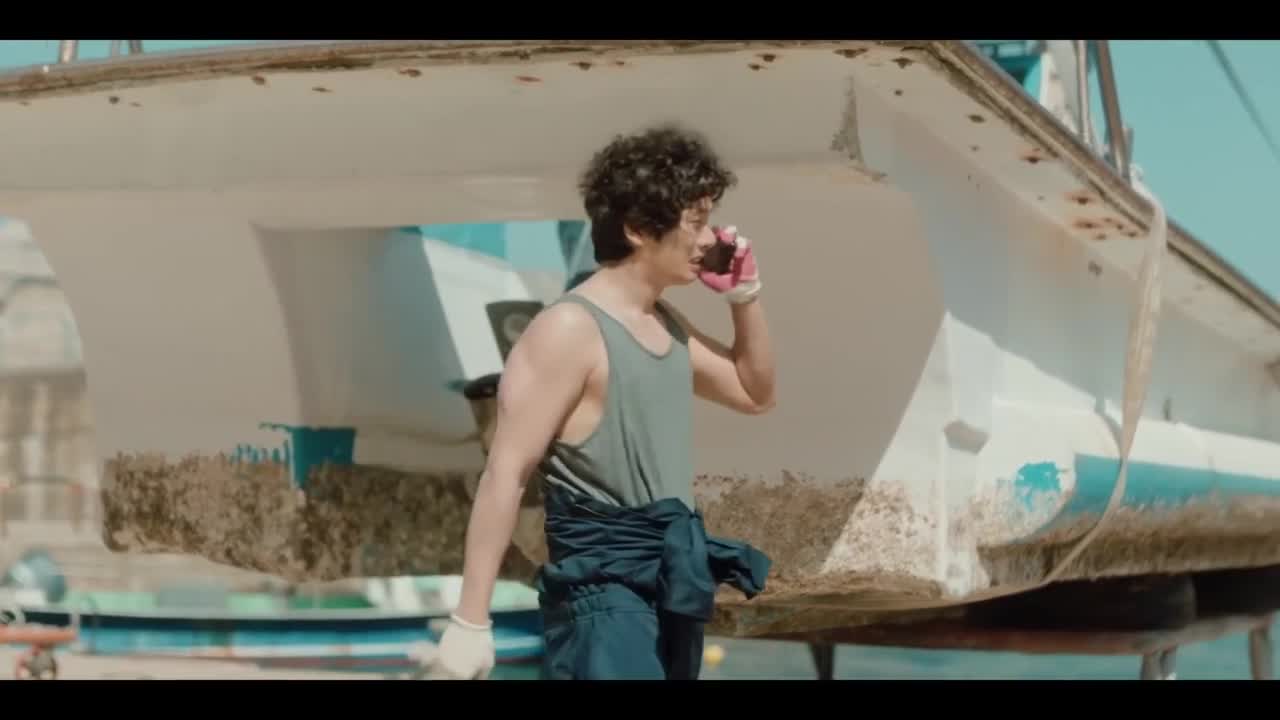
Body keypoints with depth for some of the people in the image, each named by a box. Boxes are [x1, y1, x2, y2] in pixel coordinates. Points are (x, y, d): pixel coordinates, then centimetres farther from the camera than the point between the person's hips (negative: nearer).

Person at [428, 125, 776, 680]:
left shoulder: (667, 325, 14)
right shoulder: (570, 329, -13)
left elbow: (756, 394, 29)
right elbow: (505, 474, -16)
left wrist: (745, 294, 13)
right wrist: (470, 621, -20)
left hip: (670, 581, 9)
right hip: (602, 586, -9)